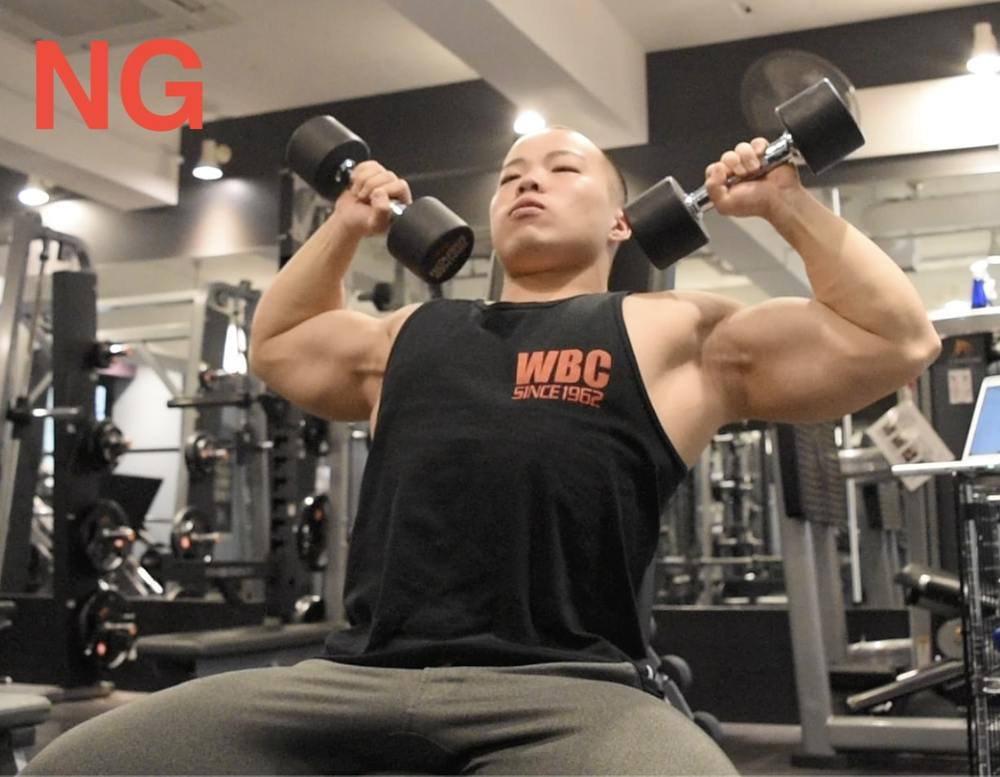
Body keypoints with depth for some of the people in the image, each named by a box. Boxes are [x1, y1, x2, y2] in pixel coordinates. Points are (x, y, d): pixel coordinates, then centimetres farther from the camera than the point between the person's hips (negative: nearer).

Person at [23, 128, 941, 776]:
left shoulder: (673, 335, 14)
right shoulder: (410, 334, 27)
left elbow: (896, 340, 15)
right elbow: (275, 344, 45)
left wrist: (788, 203, 15)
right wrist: (345, 226, 37)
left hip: (562, 690, -3)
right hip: (355, 679, 4)